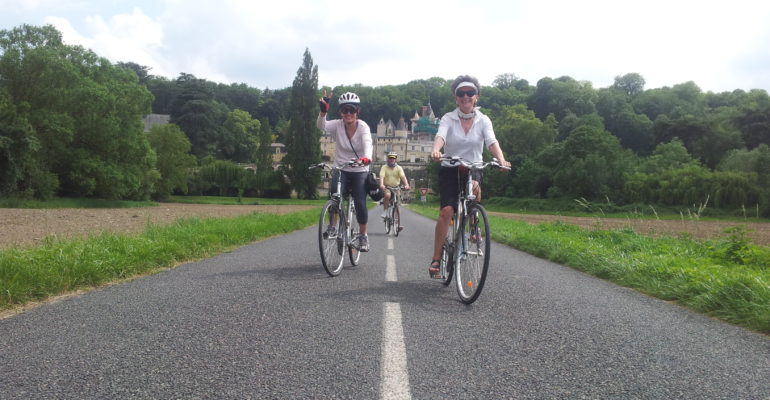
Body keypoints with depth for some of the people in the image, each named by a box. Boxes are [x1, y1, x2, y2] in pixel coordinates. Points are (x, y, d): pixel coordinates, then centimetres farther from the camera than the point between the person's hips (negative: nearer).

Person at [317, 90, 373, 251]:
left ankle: (363, 235, 9)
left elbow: (367, 144, -31)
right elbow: (321, 126, -28)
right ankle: (332, 225, -4)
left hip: (359, 171, -1)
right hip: (341, 169, 1)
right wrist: (323, 111, -48)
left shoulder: (363, 127, -13)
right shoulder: (337, 125, -8)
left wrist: (366, 158, -52)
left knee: (360, 203, -10)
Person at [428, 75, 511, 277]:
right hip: (449, 170, -1)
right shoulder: (448, 118, -3)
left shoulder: (483, 120, 0)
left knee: (474, 188, -34)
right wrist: (435, 150, -47)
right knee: (446, 210, -19)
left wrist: (501, 159, -37)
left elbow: (492, 141, -16)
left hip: (472, 169, 1)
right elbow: (440, 136, -23)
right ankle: (436, 259, -11)